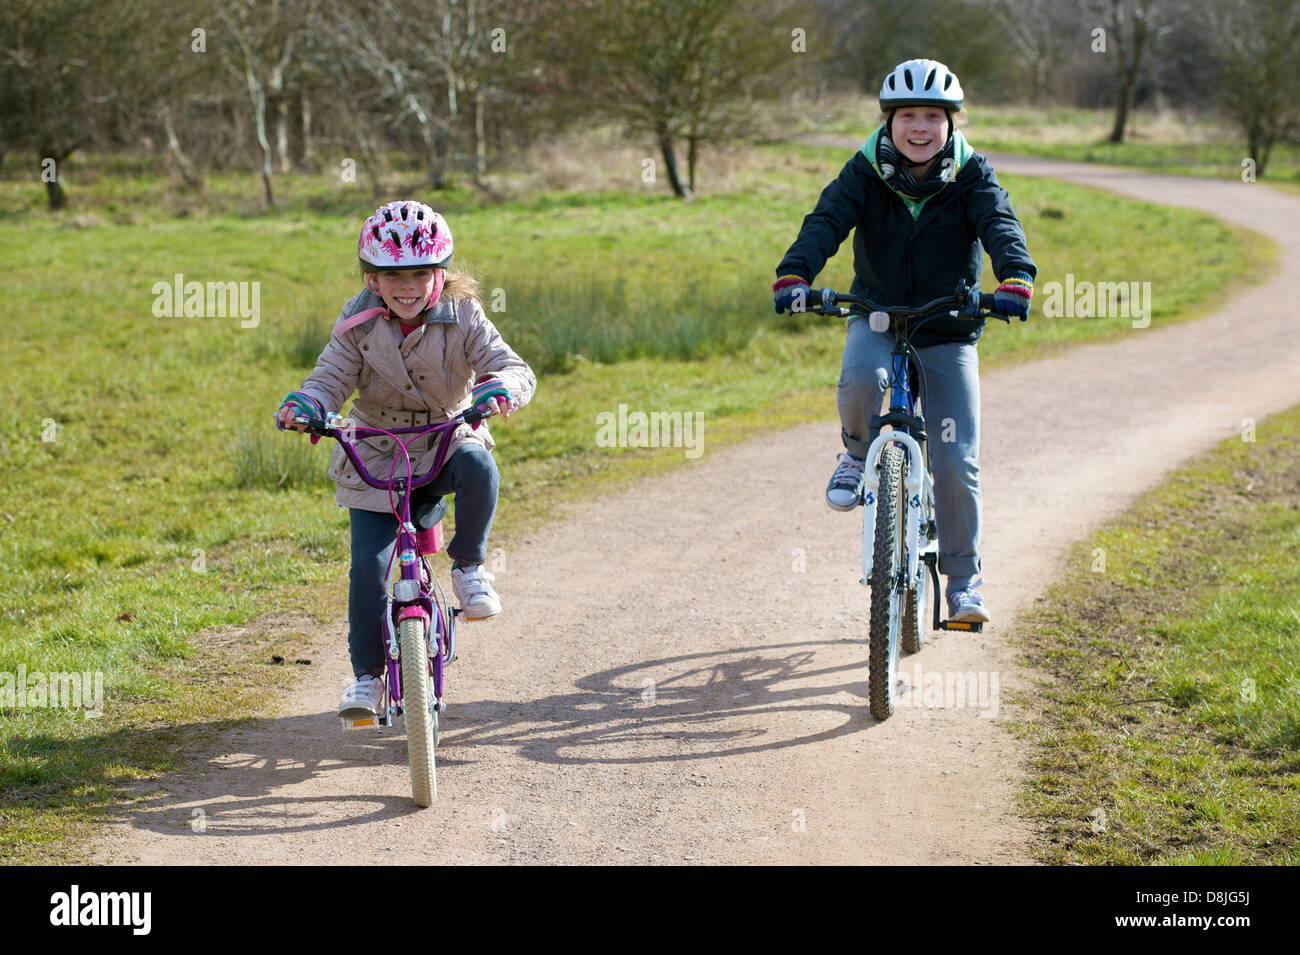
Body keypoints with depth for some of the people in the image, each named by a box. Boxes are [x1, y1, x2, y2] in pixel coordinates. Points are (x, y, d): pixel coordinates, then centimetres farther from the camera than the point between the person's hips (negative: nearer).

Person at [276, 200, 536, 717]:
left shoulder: (461, 318, -9)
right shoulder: (358, 326, -6)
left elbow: (513, 367, -15)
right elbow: (330, 379, -6)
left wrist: (501, 388, -39)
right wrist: (303, 406, -29)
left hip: (448, 441, 0)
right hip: (377, 457, 0)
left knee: (479, 468, -36)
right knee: (369, 565, -12)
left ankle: (469, 566, -11)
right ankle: (367, 674, 2)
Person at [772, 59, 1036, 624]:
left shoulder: (970, 174, -7)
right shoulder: (865, 171, -7)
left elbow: (999, 223, -23)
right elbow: (827, 221, -20)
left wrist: (1016, 278, -44)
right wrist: (794, 275, -39)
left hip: (948, 332, 0)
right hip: (876, 316, 0)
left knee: (957, 461, -7)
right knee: (860, 378, -36)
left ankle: (962, 581, 11)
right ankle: (858, 454, -2)